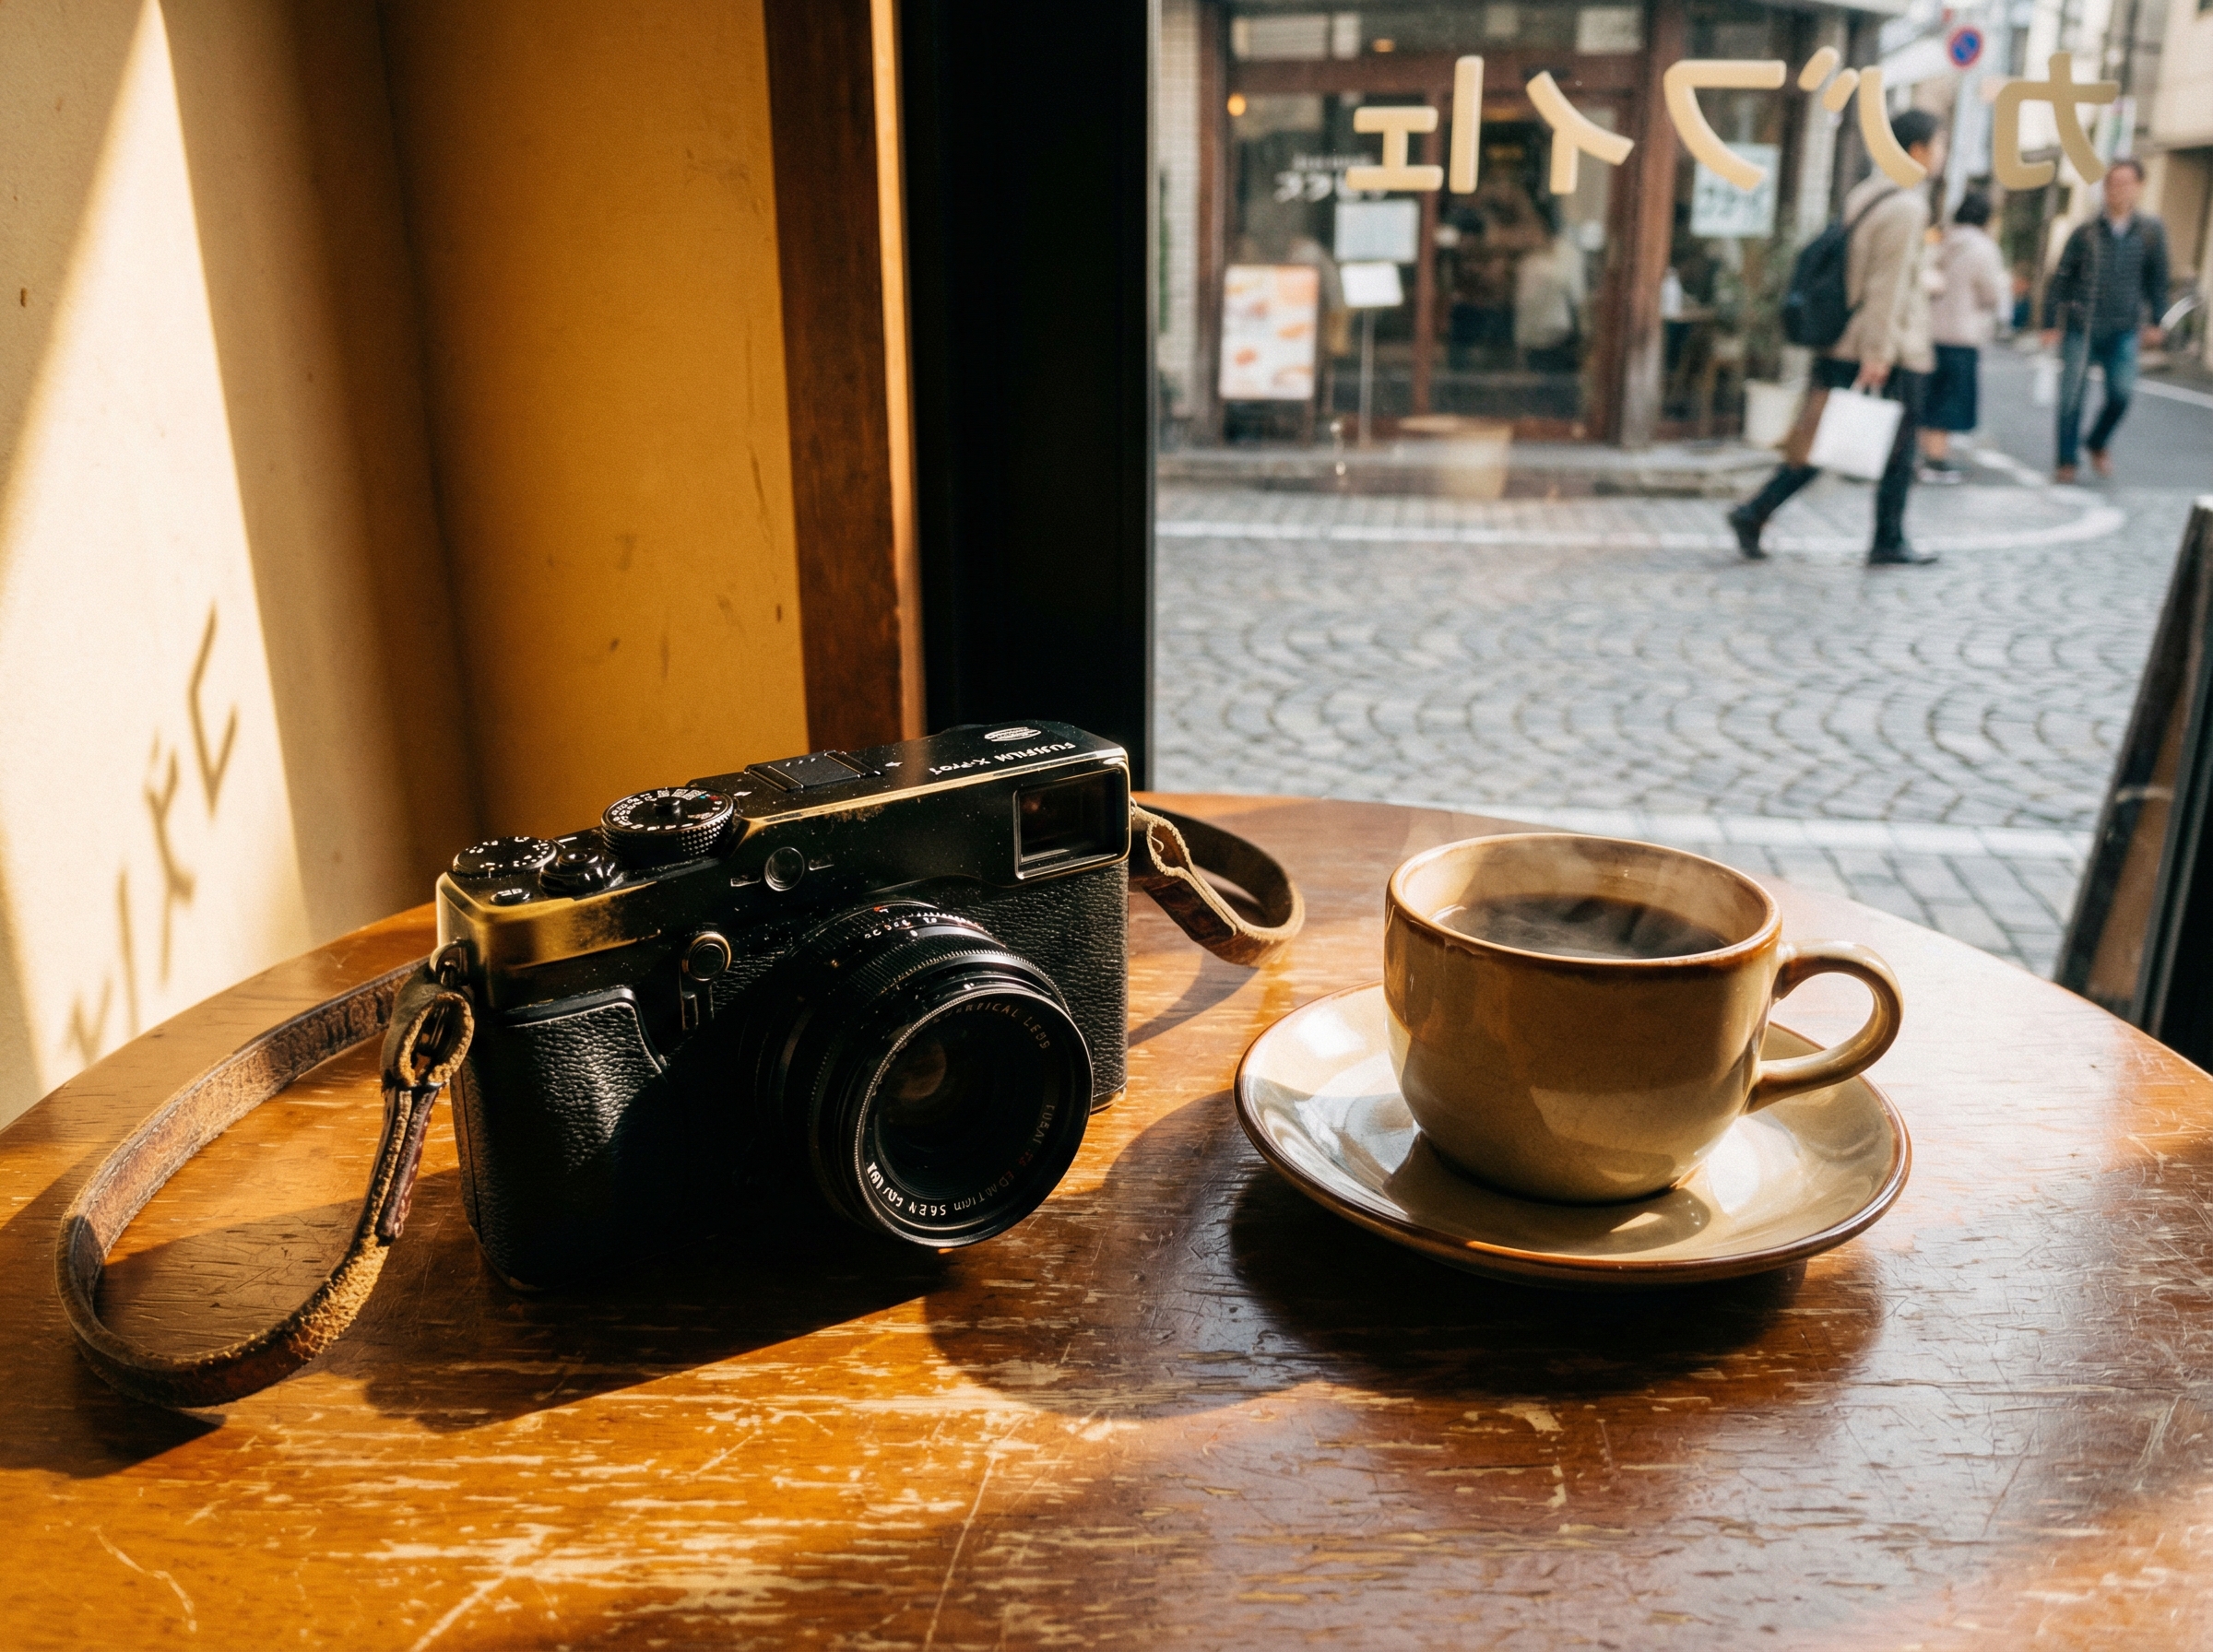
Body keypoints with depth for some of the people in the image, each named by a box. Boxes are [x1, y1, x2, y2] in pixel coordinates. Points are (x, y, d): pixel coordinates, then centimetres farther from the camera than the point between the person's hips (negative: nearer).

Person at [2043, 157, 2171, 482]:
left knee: (2121, 392, -11)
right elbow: (2061, 279, 3)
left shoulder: (2151, 230, 3)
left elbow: (2157, 278, 11)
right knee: (2072, 397, -2)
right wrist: (2050, 324, -1)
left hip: (2123, 331, 1)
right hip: (2079, 329, -1)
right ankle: (2067, 461, 10)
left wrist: (2155, 322, 9)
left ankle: (2099, 443, 16)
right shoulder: (2086, 232, -1)